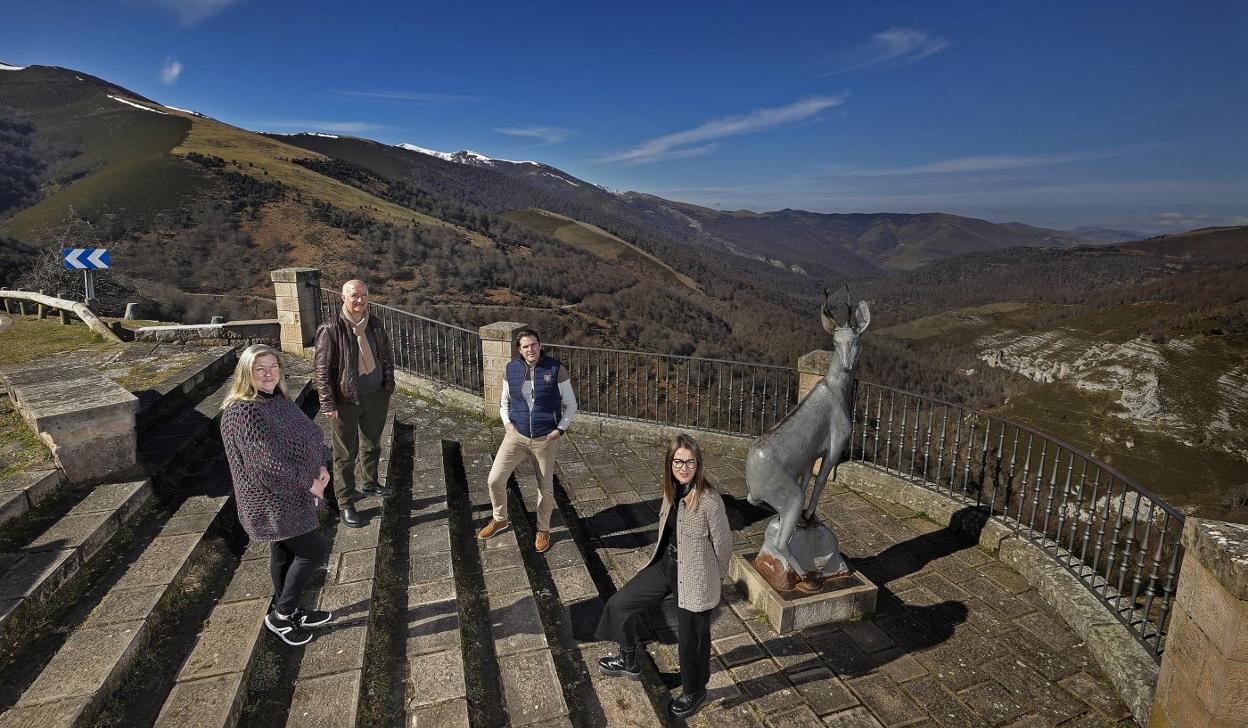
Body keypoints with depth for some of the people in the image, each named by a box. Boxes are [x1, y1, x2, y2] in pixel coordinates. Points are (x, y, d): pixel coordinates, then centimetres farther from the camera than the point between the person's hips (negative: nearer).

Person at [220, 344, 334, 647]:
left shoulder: (279, 399, 5)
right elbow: (269, 461, -26)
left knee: (286, 553, 19)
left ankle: (290, 612, 36)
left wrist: (322, 466, -5)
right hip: (272, 500, -8)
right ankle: (281, 615, 15)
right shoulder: (242, 412, -23)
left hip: (288, 495, 8)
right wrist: (308, 482, -17)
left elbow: (310, 432, 10)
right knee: (313, 550, -2)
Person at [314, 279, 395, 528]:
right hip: (346, 400, -5)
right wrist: (328, 404, -16)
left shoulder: (374, 324, 1)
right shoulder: (331, 329, -16)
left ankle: (371, 483, 45)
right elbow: (323, 369, -15)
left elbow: (386, 356, 15)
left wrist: (388, 382, 9)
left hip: (376, 396, 6)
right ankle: (345, 503, 18)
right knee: (346, 453, 5)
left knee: (372, 444, 23)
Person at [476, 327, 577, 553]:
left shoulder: (556, 369, -10)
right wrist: (507, 422, -1)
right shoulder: (512, 369, 0)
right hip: (516, 435, 3)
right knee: (495, 479, 0)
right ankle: (500, 519, 28)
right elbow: (504, 401, 15)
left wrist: (560, 428, -11)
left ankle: (543, 530, 32)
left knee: (545, 487, 10)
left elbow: (571, 404, -2)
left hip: (546, 439, -3)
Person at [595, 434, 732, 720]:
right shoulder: (672, 492, -6)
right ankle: (629, 662, 39)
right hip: (665, 566, 7)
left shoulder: (710, 501, -26)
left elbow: (723, 543, -13)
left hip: (694, 579, -7)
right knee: (619, 604, 13)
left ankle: (694, 692, 44)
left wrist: (717, 578, 3)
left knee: (691, 638, 13)